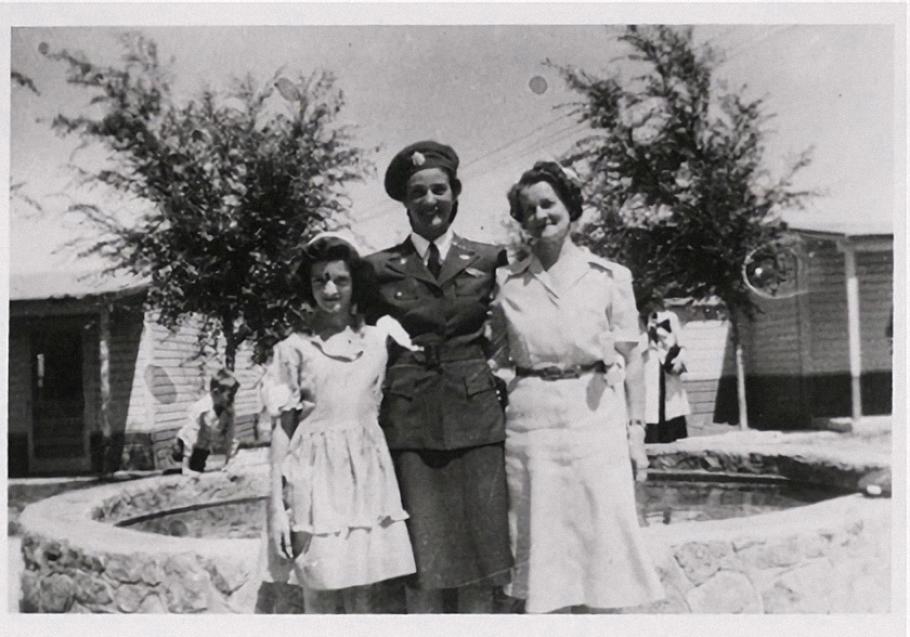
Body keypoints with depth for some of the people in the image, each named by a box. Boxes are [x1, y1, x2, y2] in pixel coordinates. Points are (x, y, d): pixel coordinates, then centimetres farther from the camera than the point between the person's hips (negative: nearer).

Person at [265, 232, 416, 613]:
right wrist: (277, 504, -5)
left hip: (367, 473, 2)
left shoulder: (378, 341, 6)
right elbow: (281, 429, -1)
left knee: (361, 593, 8)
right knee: (320, 593, 2)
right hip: (315, 476, -2)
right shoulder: (293, 348, -1)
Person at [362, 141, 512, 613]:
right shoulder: (379, 268, 5)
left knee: (479, 550, 4)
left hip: (475, 418, 1)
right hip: (409, 422, -1)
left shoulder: (489, 261, 7)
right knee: (423, 558, 2)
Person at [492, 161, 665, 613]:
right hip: (531, 423, 1)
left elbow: (630, 361, 5)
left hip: (596, 419, -1)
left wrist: (635, 430, 0)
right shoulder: (507, 282, 7)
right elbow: (495, 358, 12)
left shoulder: (610, 277, 3)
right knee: (541, 545, 6)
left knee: (601, 540, 2)